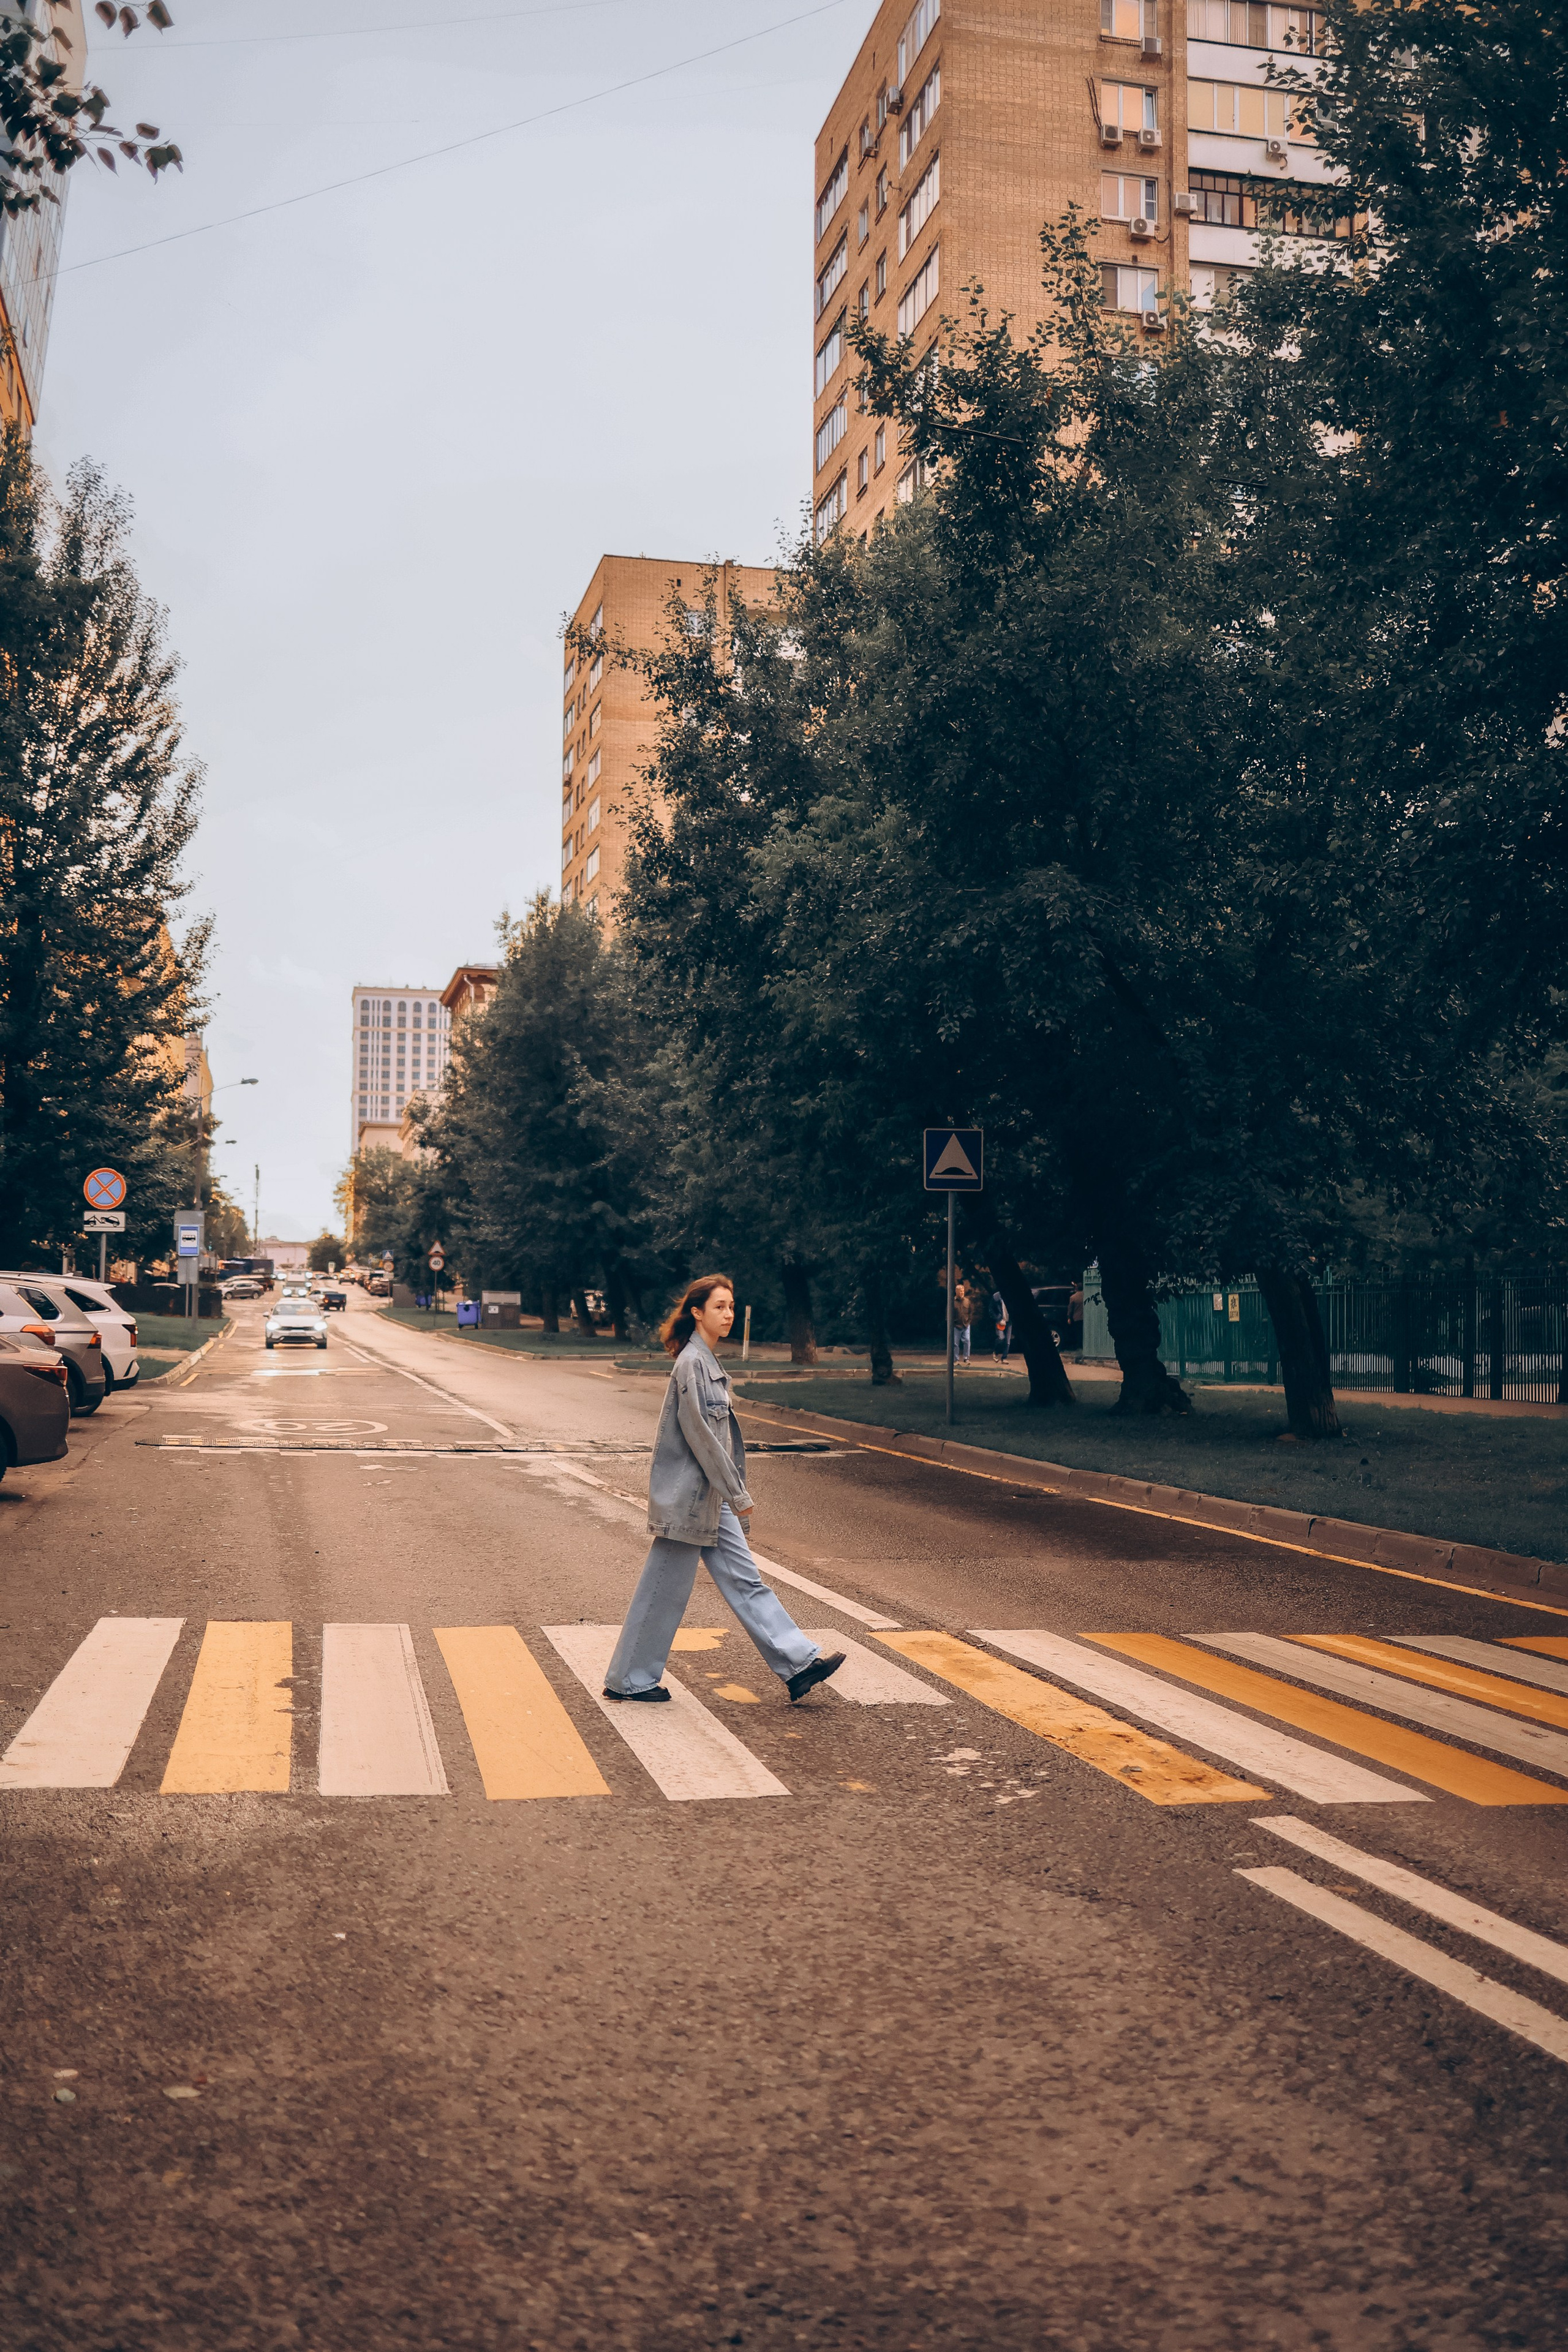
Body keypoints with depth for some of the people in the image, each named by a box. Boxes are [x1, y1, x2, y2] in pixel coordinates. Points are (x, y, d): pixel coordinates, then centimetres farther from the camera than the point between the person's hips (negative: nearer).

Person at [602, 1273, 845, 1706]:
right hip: (687, 1496, -9)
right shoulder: (692, 1363, -17)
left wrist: (731, 1493, 20)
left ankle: (798, 1664, 9)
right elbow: (700, 1434, -20)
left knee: (744, 1580, 8)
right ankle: (628, 1680, 14)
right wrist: (737, 1493, -17)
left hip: (709, 1496, 9)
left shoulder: (707, 1361, 12)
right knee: (665, 1590, 2)